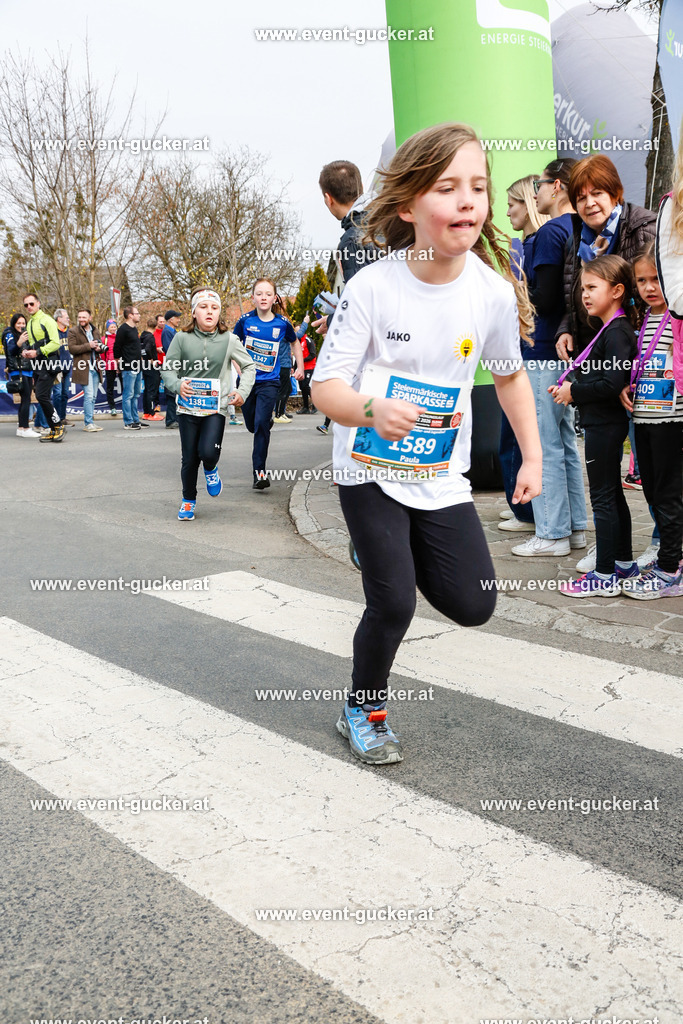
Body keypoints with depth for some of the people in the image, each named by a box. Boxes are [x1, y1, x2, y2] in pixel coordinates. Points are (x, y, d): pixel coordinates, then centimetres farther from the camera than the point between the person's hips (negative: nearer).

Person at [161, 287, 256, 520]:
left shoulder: (229, 340, -3)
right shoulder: (182, 338, -3)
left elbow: (249, 367, 7)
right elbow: (167, 369, 3)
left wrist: (242, 391, -8)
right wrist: (177, 385, -18)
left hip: (216, 407, -1)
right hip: (188, 407, 1)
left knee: (208, 451, -20)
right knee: (189, 458, 7)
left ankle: (211, 470, 19)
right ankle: (188, 500, 32)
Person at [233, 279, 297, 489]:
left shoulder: (282, 323, -5)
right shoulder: (245, 320, -5)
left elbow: (294, 342, 15)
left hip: (269, 381, -2)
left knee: (261, 424, -16)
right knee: (251, 425, 14)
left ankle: (259, 472, -12)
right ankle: (268, 419, 51)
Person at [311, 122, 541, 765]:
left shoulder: (495, 292, -8)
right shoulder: (372, 287, -18)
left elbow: (510, 375, 10)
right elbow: (325, 385, -18)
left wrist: (532, 457, 7)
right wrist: (373, 410, -39)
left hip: (442, 476, 4)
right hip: (370, 471, -3)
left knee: (474, 607, 0)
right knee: (393, 605, -6)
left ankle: (402, 553, 31)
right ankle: (363, 712, 22)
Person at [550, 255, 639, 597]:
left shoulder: (616, 333, -18)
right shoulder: (611, 329, 13)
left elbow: (612, 384, -26)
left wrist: (574, 391, -16)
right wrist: (569, 389, 4)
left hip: (604, 426, -10)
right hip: (606, 424, 10)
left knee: (603, 499, -5)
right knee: (613, 494, 17)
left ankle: (604, 577, 2)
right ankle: (624, 564, 28)